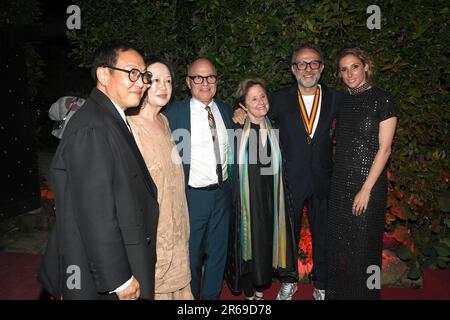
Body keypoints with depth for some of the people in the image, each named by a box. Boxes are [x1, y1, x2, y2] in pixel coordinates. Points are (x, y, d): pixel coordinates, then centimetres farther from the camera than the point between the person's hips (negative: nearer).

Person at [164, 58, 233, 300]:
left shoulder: (225, 110, 6)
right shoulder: (174, 112, -9)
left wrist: (230, 184, 11)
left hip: (222, 193, 5)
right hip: (191, 195, -5)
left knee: (218, 251, 18)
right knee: (191, 254, 10)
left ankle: (212, 295, 38)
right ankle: (189, 296, 33)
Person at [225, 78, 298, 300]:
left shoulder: (274, 130, 3)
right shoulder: (237, 131, -10)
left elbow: (277, 167, 11)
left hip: (269, 199, 4)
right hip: (245, 199, -4)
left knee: (267, 244, 13)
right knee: (248, 245, 8)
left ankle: (261, 291, 34)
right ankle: (249, 293, 29)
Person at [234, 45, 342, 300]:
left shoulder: (336, 100, 1)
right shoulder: (280, 99, -2)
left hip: (323, 181, 1)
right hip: (290, 180, 0)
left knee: (323, 235, 14)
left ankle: (321, 285, 36)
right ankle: (288, 282, 38)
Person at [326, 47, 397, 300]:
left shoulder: (382, 100, -8)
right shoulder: (344, 101, 10)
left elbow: (384, 148, -12)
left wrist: (366, 189, -16)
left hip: (368, 182, -6)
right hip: (341, 182, 6)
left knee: (362, 245, 6)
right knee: (339, 242, 14)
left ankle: (363, 293, 27)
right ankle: (338, 291, 32)